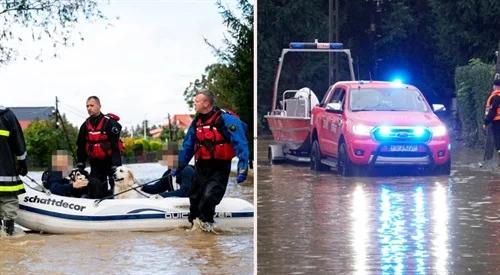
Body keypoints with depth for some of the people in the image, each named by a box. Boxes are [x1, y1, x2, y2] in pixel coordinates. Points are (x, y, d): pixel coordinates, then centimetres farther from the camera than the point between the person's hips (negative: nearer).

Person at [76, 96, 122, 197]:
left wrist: (115, 165, -23)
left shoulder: (109, 123, -12)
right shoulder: (85, 125, 9)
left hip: (110, 163, -6)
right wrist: (80, 165, 9)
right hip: (95, 164, 6)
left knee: (108, 190, -9)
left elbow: (116, 146, -17)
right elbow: (81, 147, 15)